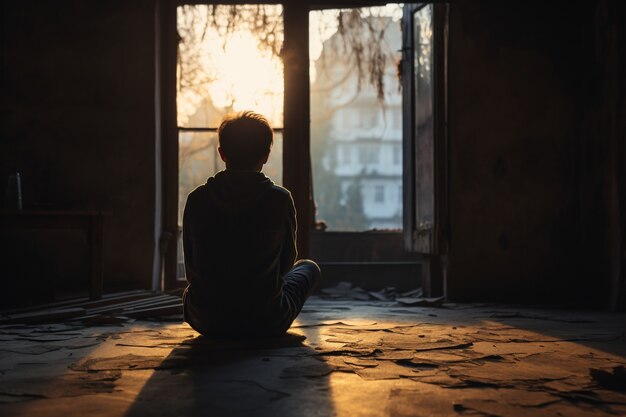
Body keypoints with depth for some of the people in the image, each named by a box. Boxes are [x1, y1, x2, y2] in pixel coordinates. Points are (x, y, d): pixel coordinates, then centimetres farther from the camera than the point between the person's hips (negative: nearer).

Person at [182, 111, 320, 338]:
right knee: (309, 267, 26)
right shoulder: (280, 199, -11)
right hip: (267, 323, -3)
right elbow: (287, 261, 4)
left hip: (206, 322, 3)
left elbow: (191, 267, 6)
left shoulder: (197, 200, -5)